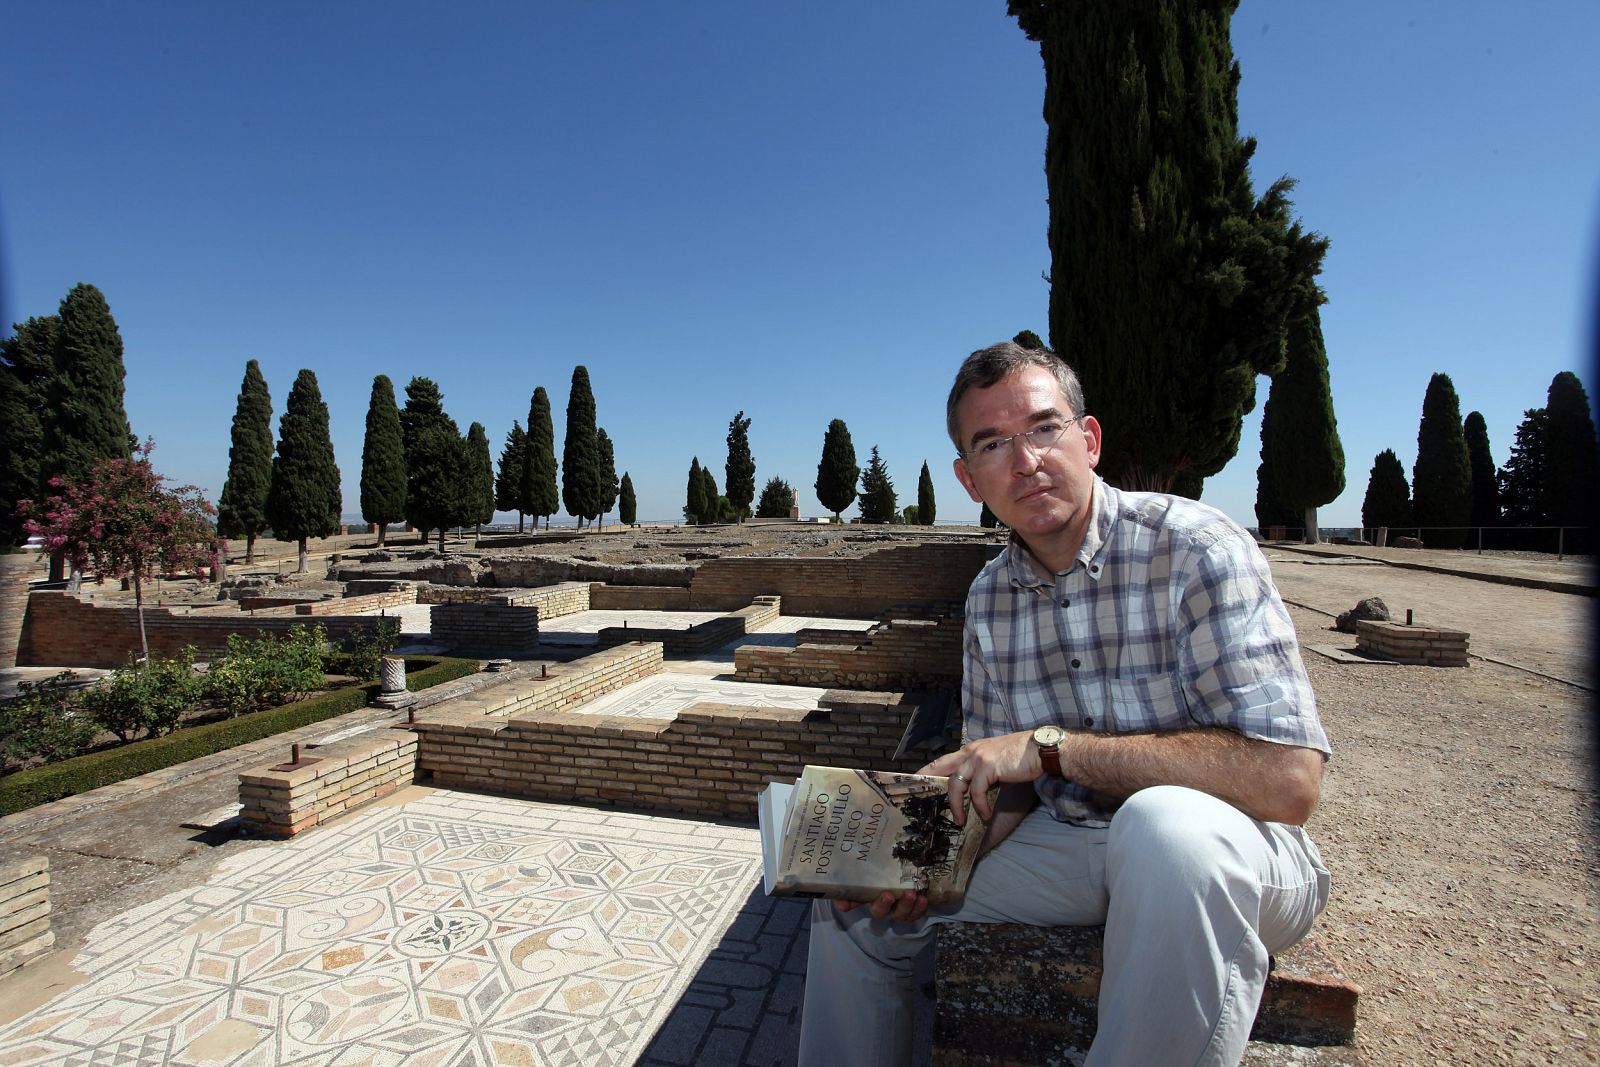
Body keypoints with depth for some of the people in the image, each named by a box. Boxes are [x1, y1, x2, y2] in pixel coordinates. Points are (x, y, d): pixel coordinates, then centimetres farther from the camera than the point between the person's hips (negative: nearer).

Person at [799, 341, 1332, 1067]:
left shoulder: (1194, 549, -20)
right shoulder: (988, 599, -2)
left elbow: (1288, 778, -29)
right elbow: (1012, 784, 6)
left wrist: (1052, 746, -27)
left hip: (1225, 848, -4)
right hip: (1066, 842, 5)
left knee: (1165, 821, -38)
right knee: (857, 906, -1)